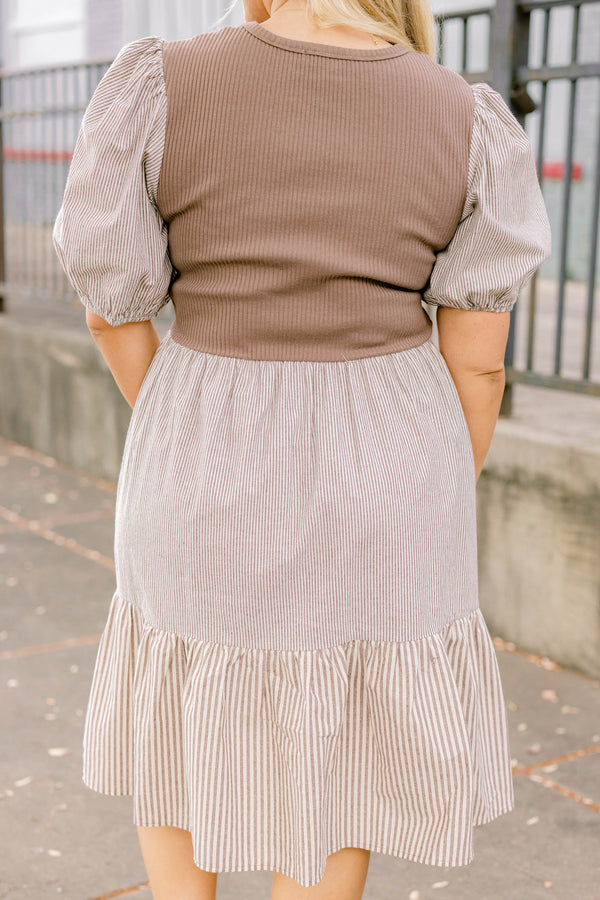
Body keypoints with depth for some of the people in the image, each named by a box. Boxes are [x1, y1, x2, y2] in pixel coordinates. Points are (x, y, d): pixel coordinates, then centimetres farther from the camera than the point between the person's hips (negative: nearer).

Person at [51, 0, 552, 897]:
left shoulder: (160, 89, -11)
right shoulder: (471, 124, -6)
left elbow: (111, 306, -4)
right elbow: (478, 359, -4)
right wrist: (444, 516, 9)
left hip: (217, 477, 0)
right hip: (382, 479, 1)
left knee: (179, 714, 25)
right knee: (338, 751, 18)